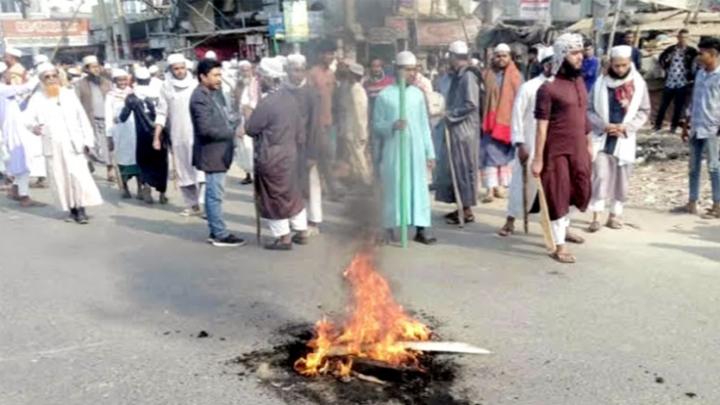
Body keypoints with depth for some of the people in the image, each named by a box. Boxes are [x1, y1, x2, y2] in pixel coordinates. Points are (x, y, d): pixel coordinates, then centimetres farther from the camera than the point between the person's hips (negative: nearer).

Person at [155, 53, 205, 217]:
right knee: (183, 171, 8)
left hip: (197, 134, -2)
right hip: (177, 136, 2)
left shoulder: (195, 85, 2)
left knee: (200, 170, -11)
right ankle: (192, 205, 17)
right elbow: (161, 113, 5)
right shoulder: (166, 87, 4)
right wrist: (157, 137, 1)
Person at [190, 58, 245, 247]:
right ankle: (220, 235, 2)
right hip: (212, 153, -10)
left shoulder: (209, 94, 15)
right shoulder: (200, 97, -17)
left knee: (212, 193, 14)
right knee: (215, 195, -4)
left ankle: (215, 231, 21)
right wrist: (233, 133, -16)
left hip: (217, 152, 10)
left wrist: (231, 131, 5)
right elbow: (206, 128, -24)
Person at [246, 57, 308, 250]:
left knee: (274, 198, 5)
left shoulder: (267, 102, -21)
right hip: (290, 153, 8)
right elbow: (300, 128, 9)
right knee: (293, 193, 18)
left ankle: (283, 238, 13)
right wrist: (297, 146, 20)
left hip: (270, 158, -8)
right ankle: (301, 232, 27)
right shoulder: (290, 98, 2)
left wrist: (252, 115, 6)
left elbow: (251, 129, -13)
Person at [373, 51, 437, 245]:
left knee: (419, 187, 2)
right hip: (393, 151, -3)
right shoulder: (384, 95, -1)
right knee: (393, 188, 0)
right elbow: (376, 125, 0)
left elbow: (424, 125, 9)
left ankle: (422, 228, 6)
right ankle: (389, 229, 8)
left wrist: (430, 152, 7)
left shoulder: (417, 93, 8)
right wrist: (392, 125, -20)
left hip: (415, 150, 3)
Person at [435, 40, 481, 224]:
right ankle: (461, 207, 21)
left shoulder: (468, 76, -14)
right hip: (456, 129, 9)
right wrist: (448, 113, 7)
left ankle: (467, 210, 6)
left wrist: (450, 114, -14)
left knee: (464, 168, -3)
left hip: (464, 130, -9)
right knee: (455, 167, 12)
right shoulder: (458, 75, 12)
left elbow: (471, 104, -20)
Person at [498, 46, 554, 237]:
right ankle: (510, 222, 20)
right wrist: (520, 144, -11)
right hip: (531, 145, -3)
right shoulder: (529, 87, -7)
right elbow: (517, 116, -7)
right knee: (523, 182, 5)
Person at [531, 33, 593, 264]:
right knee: (558, 195, 1)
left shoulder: (580, 81, 8)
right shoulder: (548, 87, -14)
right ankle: (559, 246, 10)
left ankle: (563, 228, 41)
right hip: (556, 150, -7)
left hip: (578, 149, 7)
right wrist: (538, 158, -16)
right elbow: (542, 125, -15)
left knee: (580, 192, 18)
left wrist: (589, 143, 18)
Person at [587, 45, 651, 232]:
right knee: (600, 177, -7)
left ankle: (615, 215, 20)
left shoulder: (638, 83, -1)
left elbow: (644, 111, 3)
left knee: (621, 179, 7)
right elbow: (590, 109, 0)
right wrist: (603, 125, -15)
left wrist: (627, 127, -11)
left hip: (625, 139, 2)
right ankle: (596, 216, -2)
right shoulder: (601, 82, -3)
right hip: (602, 138, -1)